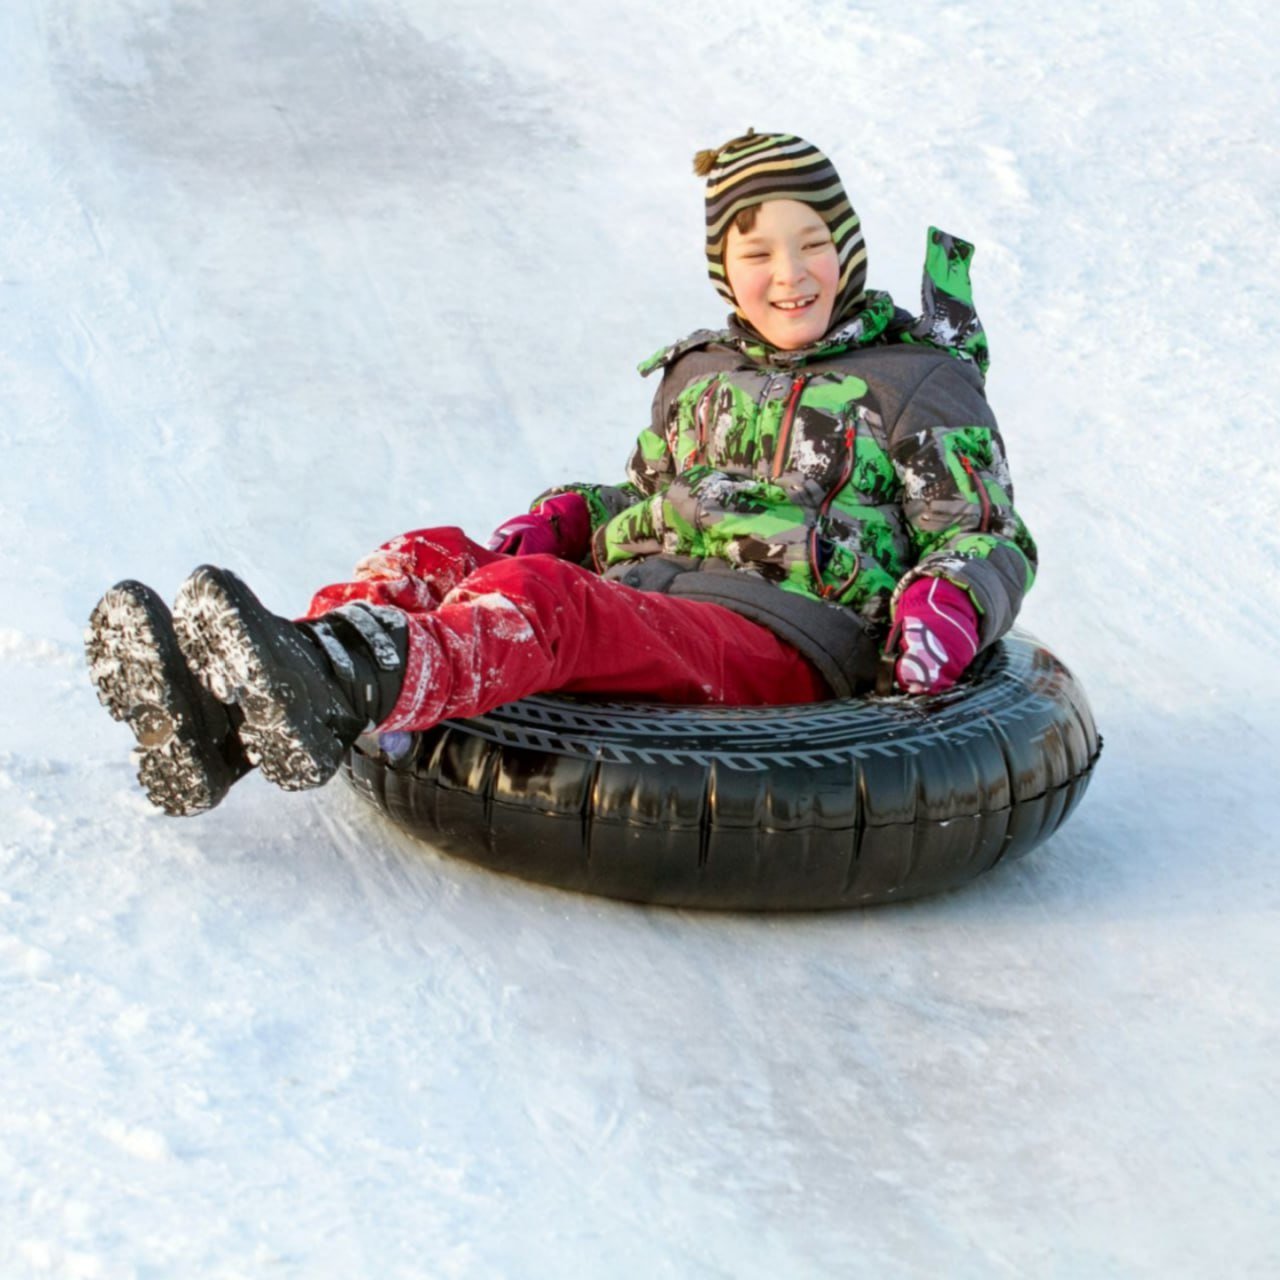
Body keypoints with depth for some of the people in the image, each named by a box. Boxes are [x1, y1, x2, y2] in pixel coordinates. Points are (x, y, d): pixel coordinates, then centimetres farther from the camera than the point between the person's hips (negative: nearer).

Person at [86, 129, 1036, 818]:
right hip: (638, 598, 7)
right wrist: (560, 522, 13)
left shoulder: (918, 380, 10)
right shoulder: (700, 372, 27)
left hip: (781, 637, -6)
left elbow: (995, 539, 7)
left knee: (537, 598, -35)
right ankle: (229, 722, -43)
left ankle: (349, 688, -66)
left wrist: (949, 603, -15)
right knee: (433, 559, -18)